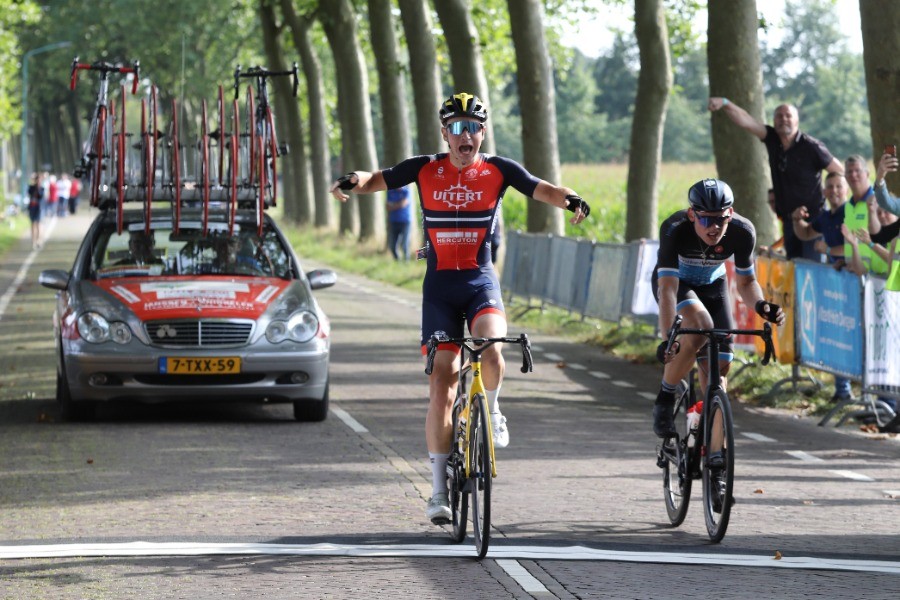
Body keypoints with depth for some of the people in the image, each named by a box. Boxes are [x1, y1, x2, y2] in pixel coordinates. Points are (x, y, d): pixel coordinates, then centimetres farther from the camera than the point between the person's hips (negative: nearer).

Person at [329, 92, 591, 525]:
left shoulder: (498, 171, -1)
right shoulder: (425, 170, 1)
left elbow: (541, 189, -10)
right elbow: (377, 180, 3)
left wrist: (570, 199, -31)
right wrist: (352, 181, -20)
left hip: (481, 281, -1)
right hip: (440, 285, 1)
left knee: (490, 349, -31)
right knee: (441, 385, -3)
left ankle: (492, 411, 2)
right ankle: (439, 488, 3)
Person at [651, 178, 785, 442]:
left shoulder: (742, 232, -27)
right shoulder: (675, 230, -36)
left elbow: (745, 281, -12)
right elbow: (668, 289, -42)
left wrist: (760, 305, -34)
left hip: (712, 285, 3)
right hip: (676, 281, -3)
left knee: (719, 365, -8)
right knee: (700, 325, -34)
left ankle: (714, 445, 2)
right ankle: (664, 399, -16)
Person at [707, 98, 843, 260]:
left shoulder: (811, 147, -13)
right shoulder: (772, 139, 0)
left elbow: (840, 173, -5)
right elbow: (745, 121, -10)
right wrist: (725, 103, -26)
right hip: (789, 220, 6)